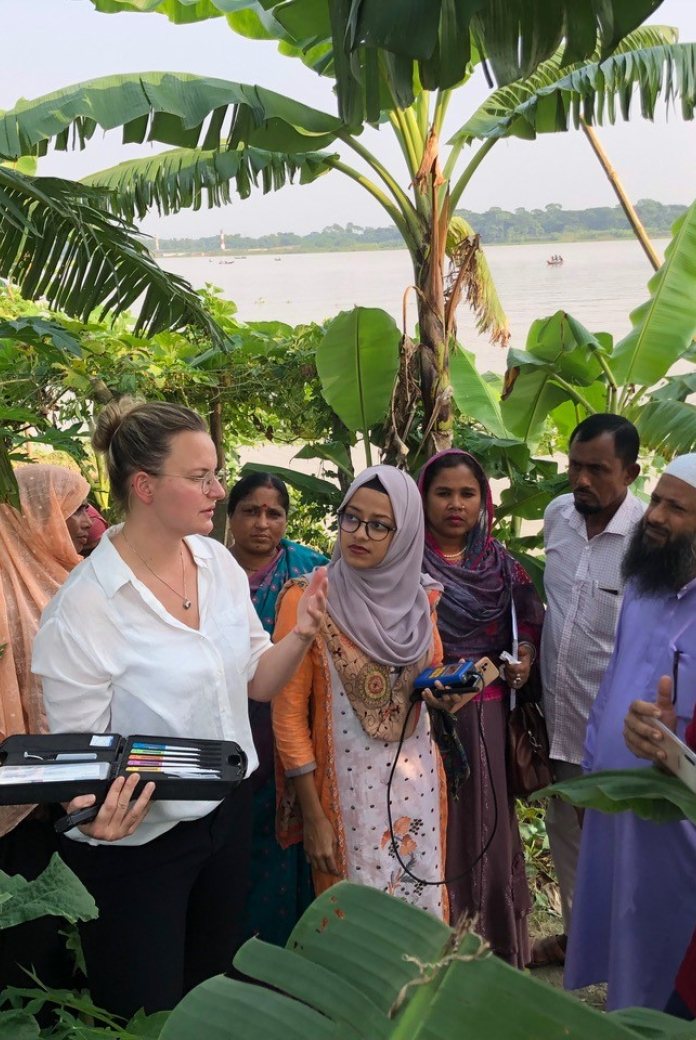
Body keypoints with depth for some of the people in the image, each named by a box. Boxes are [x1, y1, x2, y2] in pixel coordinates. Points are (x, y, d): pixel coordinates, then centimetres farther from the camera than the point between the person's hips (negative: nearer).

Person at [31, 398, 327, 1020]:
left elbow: (257, 683, 4)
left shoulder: (220, 562, -3)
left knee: (217, 991, 25)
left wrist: (300, 636, -14)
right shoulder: (84, 607, -22)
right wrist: (99, 814, -36)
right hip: (135, 839, -6)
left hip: (228, 812, 6)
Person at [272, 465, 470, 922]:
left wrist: (445, 692, -4)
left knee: (421, 910, 12)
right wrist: (313, 816, -10)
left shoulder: (419, 599, 3)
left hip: (417, 781, 5)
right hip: (347, 787, -4)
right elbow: (288, 716, -9)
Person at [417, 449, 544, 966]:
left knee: (485, 820, 8)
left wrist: (525, 656, -6)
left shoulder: (502, 564, 8)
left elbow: (530, 625, 13)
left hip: (487, 717, 3)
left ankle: (495, 939, 25)